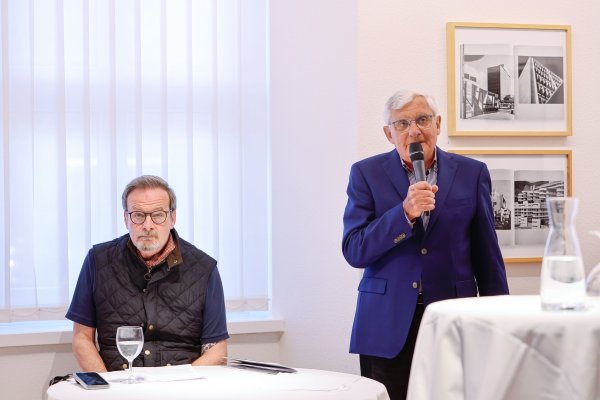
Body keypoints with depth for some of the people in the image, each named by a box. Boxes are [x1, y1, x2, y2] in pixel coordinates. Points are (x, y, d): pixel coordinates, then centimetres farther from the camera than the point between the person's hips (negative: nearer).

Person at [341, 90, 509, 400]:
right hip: (387, 327, 0)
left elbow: (488, 257, 8)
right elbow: (354, 252, -5)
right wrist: (405, 212, -18)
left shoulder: (472, 173, 6)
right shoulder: (366, 174, 3)